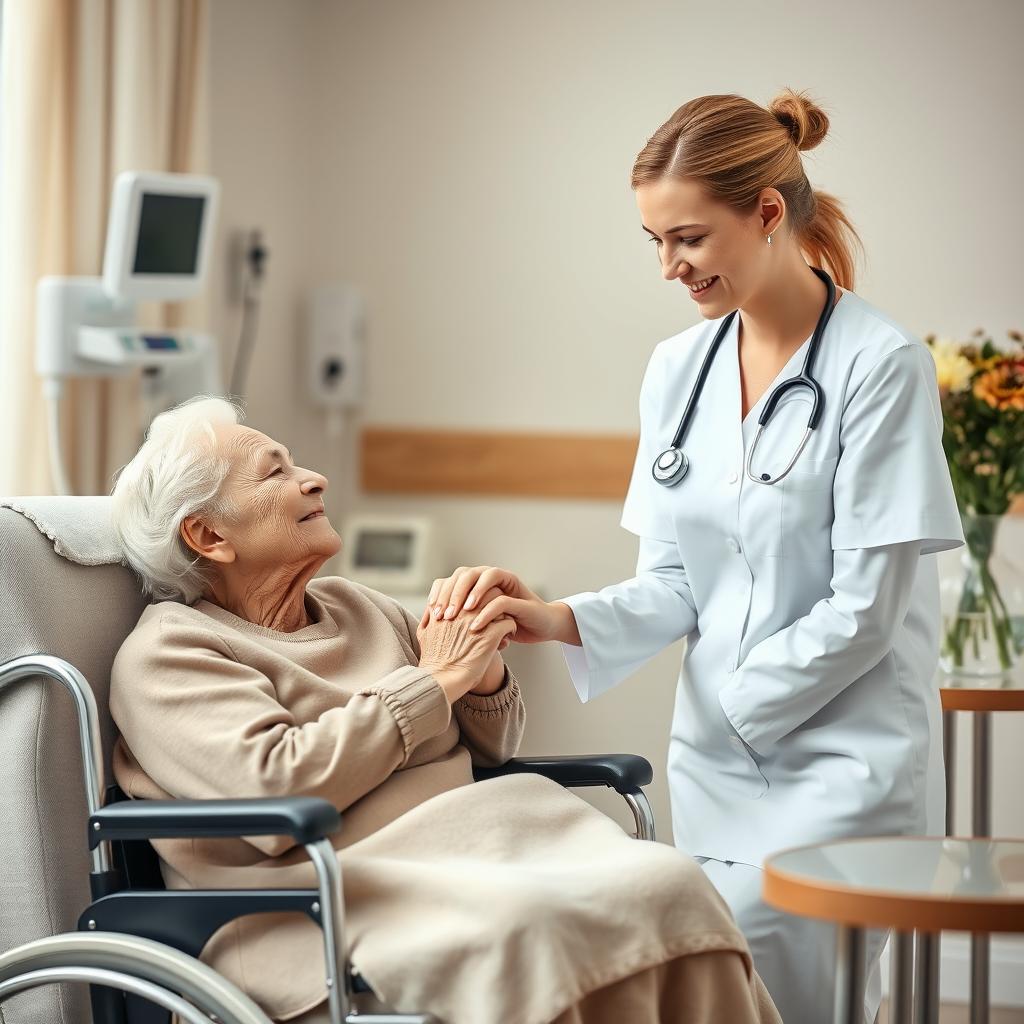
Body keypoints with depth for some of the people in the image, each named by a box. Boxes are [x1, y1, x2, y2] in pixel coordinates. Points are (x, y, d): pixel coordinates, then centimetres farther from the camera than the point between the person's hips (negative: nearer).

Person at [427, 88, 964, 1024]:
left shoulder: (879, 366, -12)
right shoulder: (678, 368, 7)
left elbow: (864, 607, -14)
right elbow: (674, 585, 8)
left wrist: (725, 707, -8)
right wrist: (557, 620, -9)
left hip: (847, 761, -6)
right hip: (715, 762, 6)